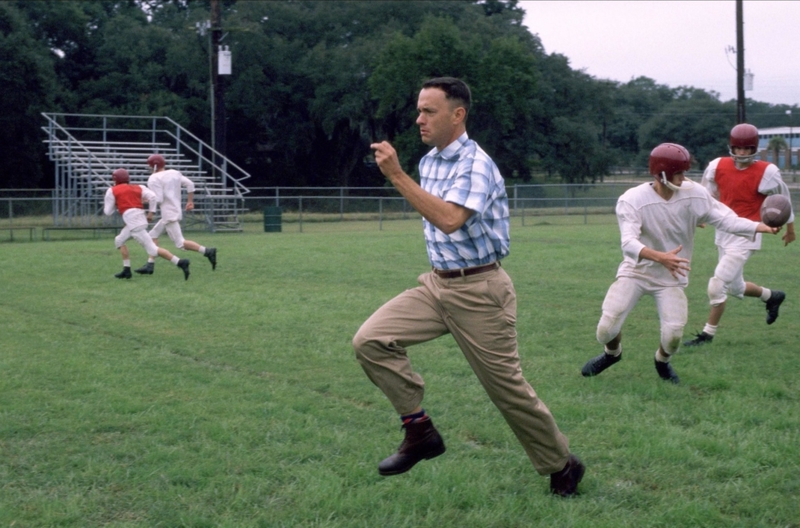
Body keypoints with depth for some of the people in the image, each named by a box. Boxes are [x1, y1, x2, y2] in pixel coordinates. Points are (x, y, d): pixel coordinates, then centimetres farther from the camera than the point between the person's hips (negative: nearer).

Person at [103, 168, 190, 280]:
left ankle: (180, 263, -15)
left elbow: (108, 212, 10)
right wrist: (151, 212, 9)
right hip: (140, 220, 7)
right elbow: (152, 196, 4)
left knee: (152, 250, -3)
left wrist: (114, 204, 29)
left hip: (134, 224, -7)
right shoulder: (138, 188, 21)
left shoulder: (112, 191, 8)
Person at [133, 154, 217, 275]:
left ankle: (207, 251, -16)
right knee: (153, 235, 16)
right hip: (176, 212, 9)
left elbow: (158, 199, -16)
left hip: (169, 215, -9)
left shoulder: (154, 179, -10)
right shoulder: (174, 173, 12)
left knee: (180, 243, -7)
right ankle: (150, 265, 15)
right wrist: (190, 201, 15)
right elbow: (190, 184, 9)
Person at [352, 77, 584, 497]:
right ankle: (420, 431, -2)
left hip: (478, 291, -8)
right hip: (437, 284, 8)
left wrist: (397, 176, -34)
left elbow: (449, 220, -34)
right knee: (370, 340, -11)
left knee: (506, 387, 0)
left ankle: (562, 466, 21)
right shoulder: (429, 161, 8)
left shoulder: (476, 165, -18)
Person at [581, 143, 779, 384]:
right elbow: (629, 244, -33)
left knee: (673, 335, -14)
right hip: (635, 271, -2)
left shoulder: (694, 194, -12)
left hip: (671, 277, 2)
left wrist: (763, 227, -27)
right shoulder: (632, 200, -21)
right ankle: (612, 353, 29)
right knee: (606, 330, -10)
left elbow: (726, 219, -11)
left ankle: (662, 361, 24)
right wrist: (660, 257, -51)